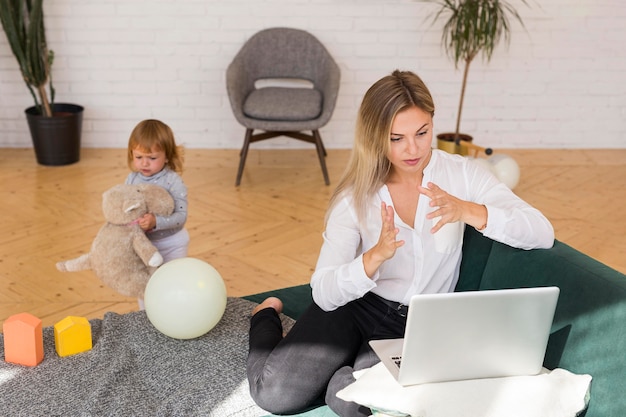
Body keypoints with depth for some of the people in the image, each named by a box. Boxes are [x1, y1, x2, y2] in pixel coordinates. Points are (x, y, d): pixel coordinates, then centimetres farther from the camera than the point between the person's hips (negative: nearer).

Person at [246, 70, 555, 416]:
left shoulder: (461, 174, -8)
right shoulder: (356, 195, -9)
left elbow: (543, 234, -17)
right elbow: (324, 293, -16)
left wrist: (470, 211, -33)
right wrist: (377, 255, -35)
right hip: (354, 307, 1)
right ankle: (266, 319, 16)